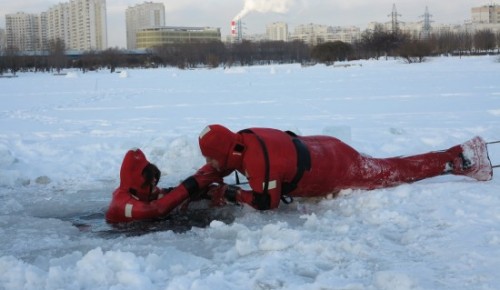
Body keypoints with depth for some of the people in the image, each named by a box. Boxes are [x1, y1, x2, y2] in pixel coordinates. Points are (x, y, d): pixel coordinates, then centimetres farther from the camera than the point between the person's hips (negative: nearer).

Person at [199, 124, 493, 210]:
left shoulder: (255, 159, -32)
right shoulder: (242, 140, -6)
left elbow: (266, 201, -25)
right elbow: (215, 168, 13)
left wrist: (230, 194, -19)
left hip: (337, 170, -8)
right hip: (322, 149, 8)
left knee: (395, 172, 8)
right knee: (384, 167, 25)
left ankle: (459, 158, 21)